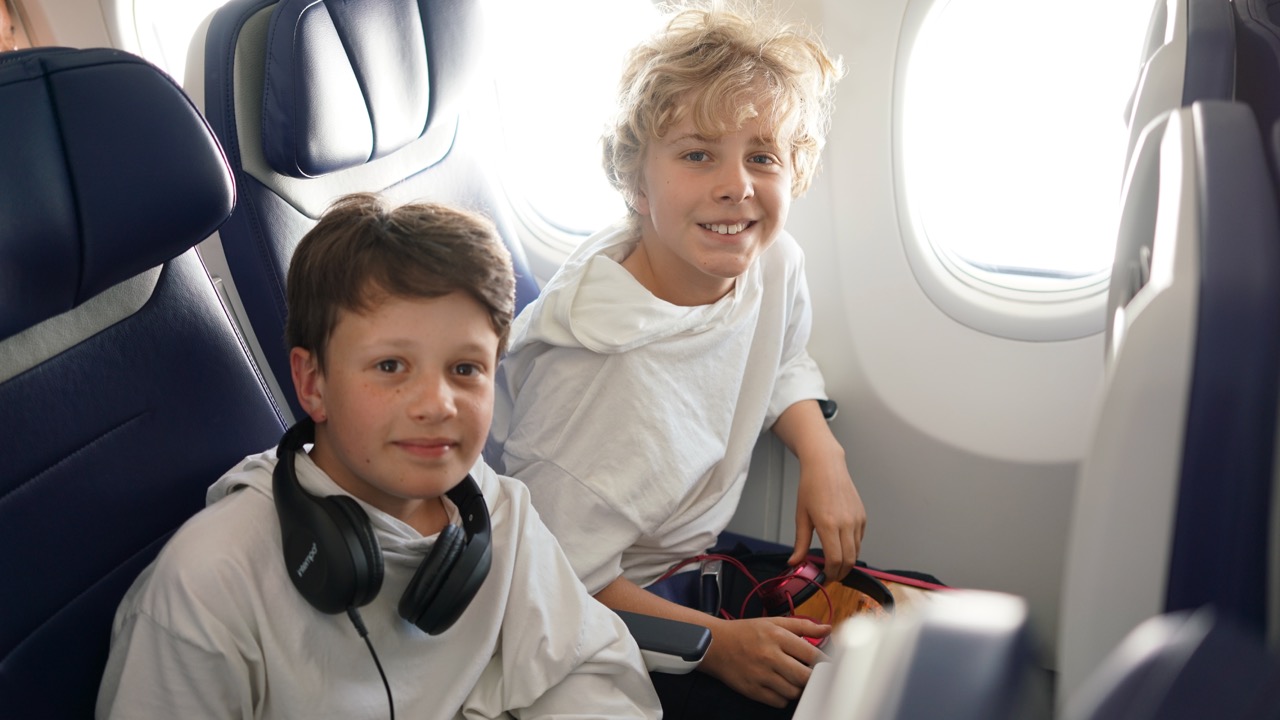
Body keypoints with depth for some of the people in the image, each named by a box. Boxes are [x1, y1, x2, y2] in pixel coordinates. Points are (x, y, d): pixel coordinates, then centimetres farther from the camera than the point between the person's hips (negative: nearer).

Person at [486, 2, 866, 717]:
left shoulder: (775, 264, -8)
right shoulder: (594, 362, -32)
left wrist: (823, 453, -1)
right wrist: (715, 641, -24)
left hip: (699, 556, 8)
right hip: (604, 631, -7)